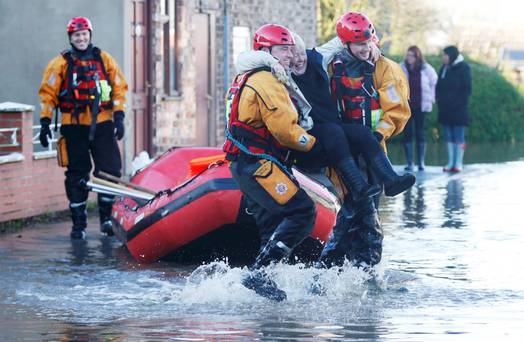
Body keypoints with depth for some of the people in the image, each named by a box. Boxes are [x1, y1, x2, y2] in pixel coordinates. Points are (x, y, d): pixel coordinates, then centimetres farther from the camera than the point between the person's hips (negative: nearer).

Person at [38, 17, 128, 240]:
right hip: (73, 126, -1)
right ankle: (78, 223, 9)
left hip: (102, 123, 1)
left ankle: (106, 217, 7)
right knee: (77, 175, 2)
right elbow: (48, 93, 2)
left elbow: (119, 88, 10)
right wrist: (45, 122, -6)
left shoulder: (104, 60, 9)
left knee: (110, 170, -6)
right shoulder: (61, 63, 4)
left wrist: (119, 116, 0)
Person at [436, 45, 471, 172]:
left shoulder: (463, 68, -5)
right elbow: (439, 87, 16)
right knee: (449, 136, 8)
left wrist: (461, 103, -14)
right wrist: (439, 101, 3)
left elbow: (466, 88, -7)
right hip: (445, 109, 6)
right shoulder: (444, 68, 13)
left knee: (459, 136, -3)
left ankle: (458, 163, -2)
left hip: (458, 109, -6)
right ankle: (450, 162, 12)